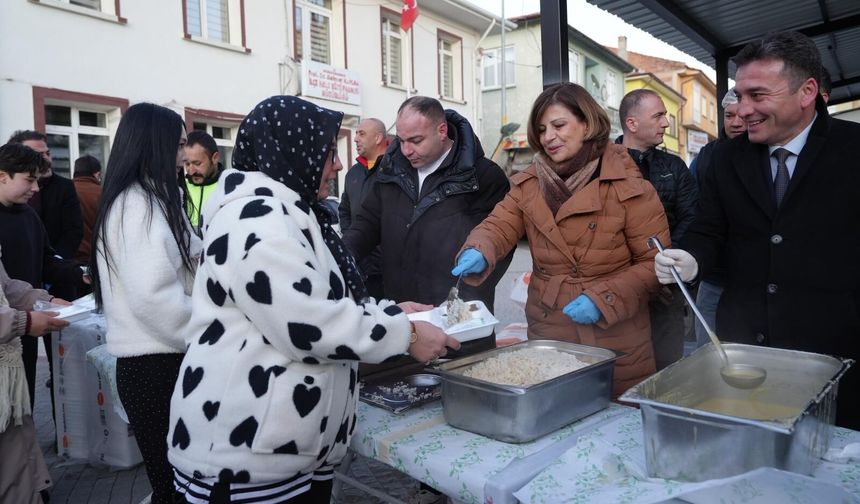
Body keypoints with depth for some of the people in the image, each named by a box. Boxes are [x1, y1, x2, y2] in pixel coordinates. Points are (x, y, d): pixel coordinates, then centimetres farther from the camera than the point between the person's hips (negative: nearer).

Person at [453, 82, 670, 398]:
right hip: (547, 338, 4)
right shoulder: (528, 185, 5)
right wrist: (477, 252, -26)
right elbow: (498, 227, -4)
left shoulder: (629, 188, -8)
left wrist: (603, 299, -19)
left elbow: (654, 262, -8)